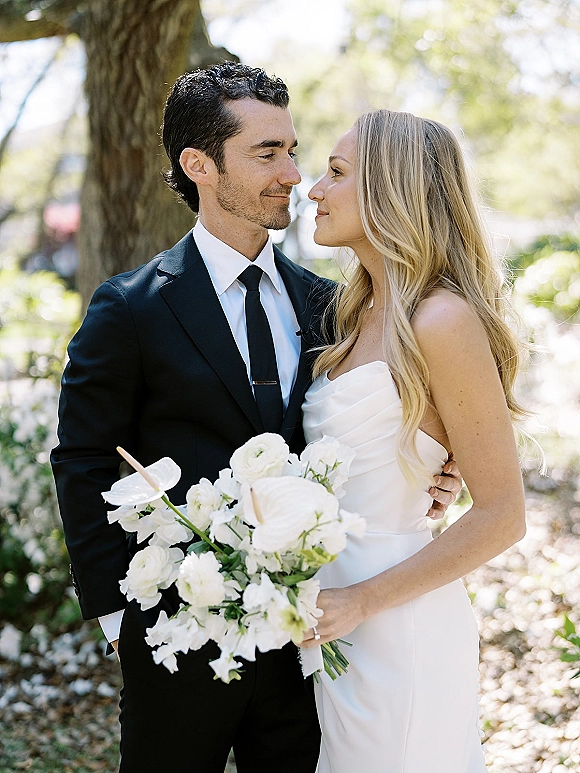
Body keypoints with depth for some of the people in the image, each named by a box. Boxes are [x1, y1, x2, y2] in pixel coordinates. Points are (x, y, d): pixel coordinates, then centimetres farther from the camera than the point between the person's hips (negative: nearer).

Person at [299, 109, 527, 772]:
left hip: (399, 628, -8)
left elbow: (501, 516, -17)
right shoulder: (363, 318, 10)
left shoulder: (443, 320, -17)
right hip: (336, 625, 8)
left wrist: (361, 601, -17)